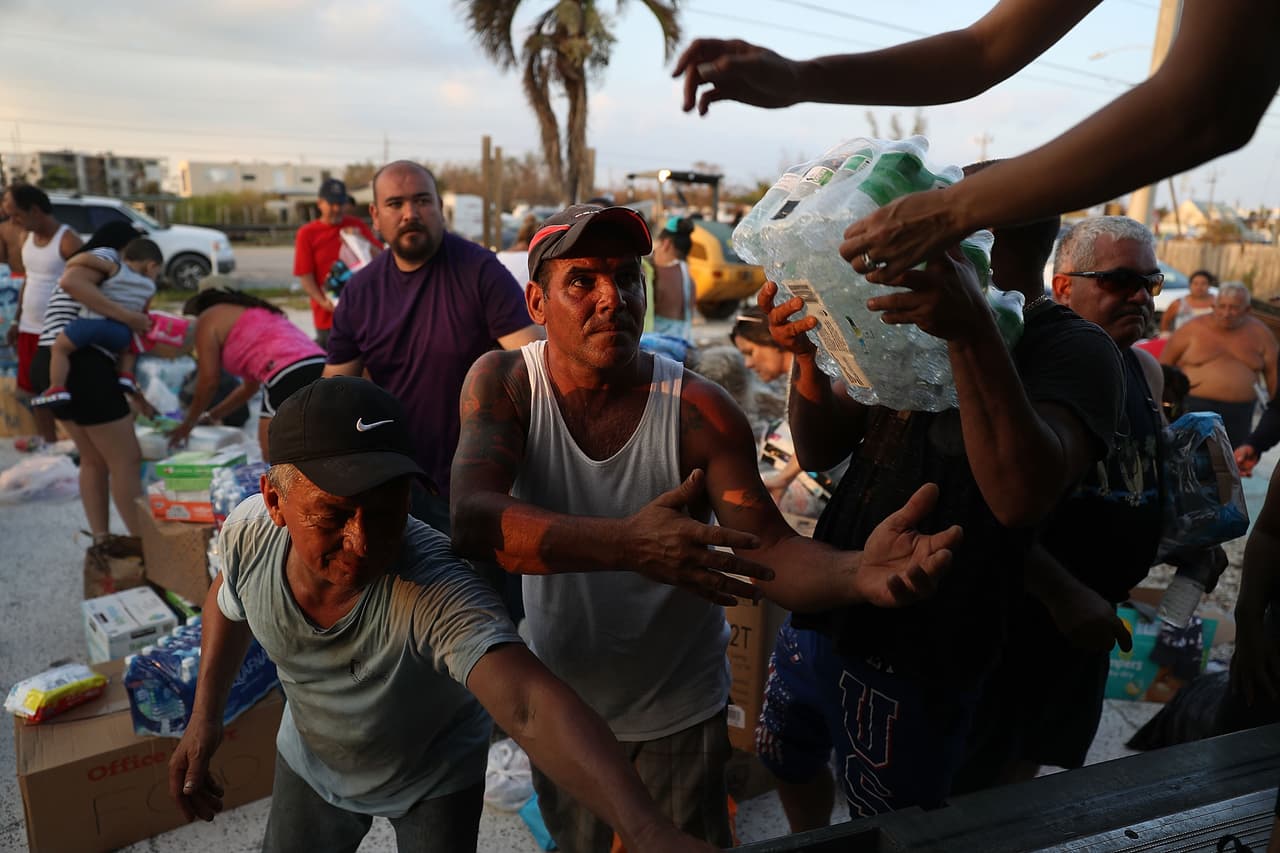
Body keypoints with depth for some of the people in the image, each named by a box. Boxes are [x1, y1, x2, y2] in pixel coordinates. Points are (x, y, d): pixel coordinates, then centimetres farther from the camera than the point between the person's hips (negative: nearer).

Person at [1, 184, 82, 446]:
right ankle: (48, 445, 25)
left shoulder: (68, 241, -15)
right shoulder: (28, 238, 9)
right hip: (30, 330, 8)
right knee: (36, 392, 14)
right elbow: (28, 280, 19)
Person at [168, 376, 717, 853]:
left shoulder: (437, 591, -44)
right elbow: (228, 595, -1)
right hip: (310, 758, 4)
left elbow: (529, 706, -60)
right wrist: (205, 716, -7)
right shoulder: (249, 532, -27)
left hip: (436, 779, -3)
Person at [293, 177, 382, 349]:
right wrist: (324, 303, -18)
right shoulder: (306, 233, 1)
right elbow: (305, 277, -3)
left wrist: (362, 241, -11)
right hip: (328, 316, -2)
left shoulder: (357, 225, 8)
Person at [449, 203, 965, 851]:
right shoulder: (503, 383, -18)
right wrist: (627, 544, -49)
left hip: (679, 716, -1)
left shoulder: (698, 410, -20)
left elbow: (770, 551, -23)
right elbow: (472, 521, -34)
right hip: (558, 705, 1)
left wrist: (858, 573, -46)